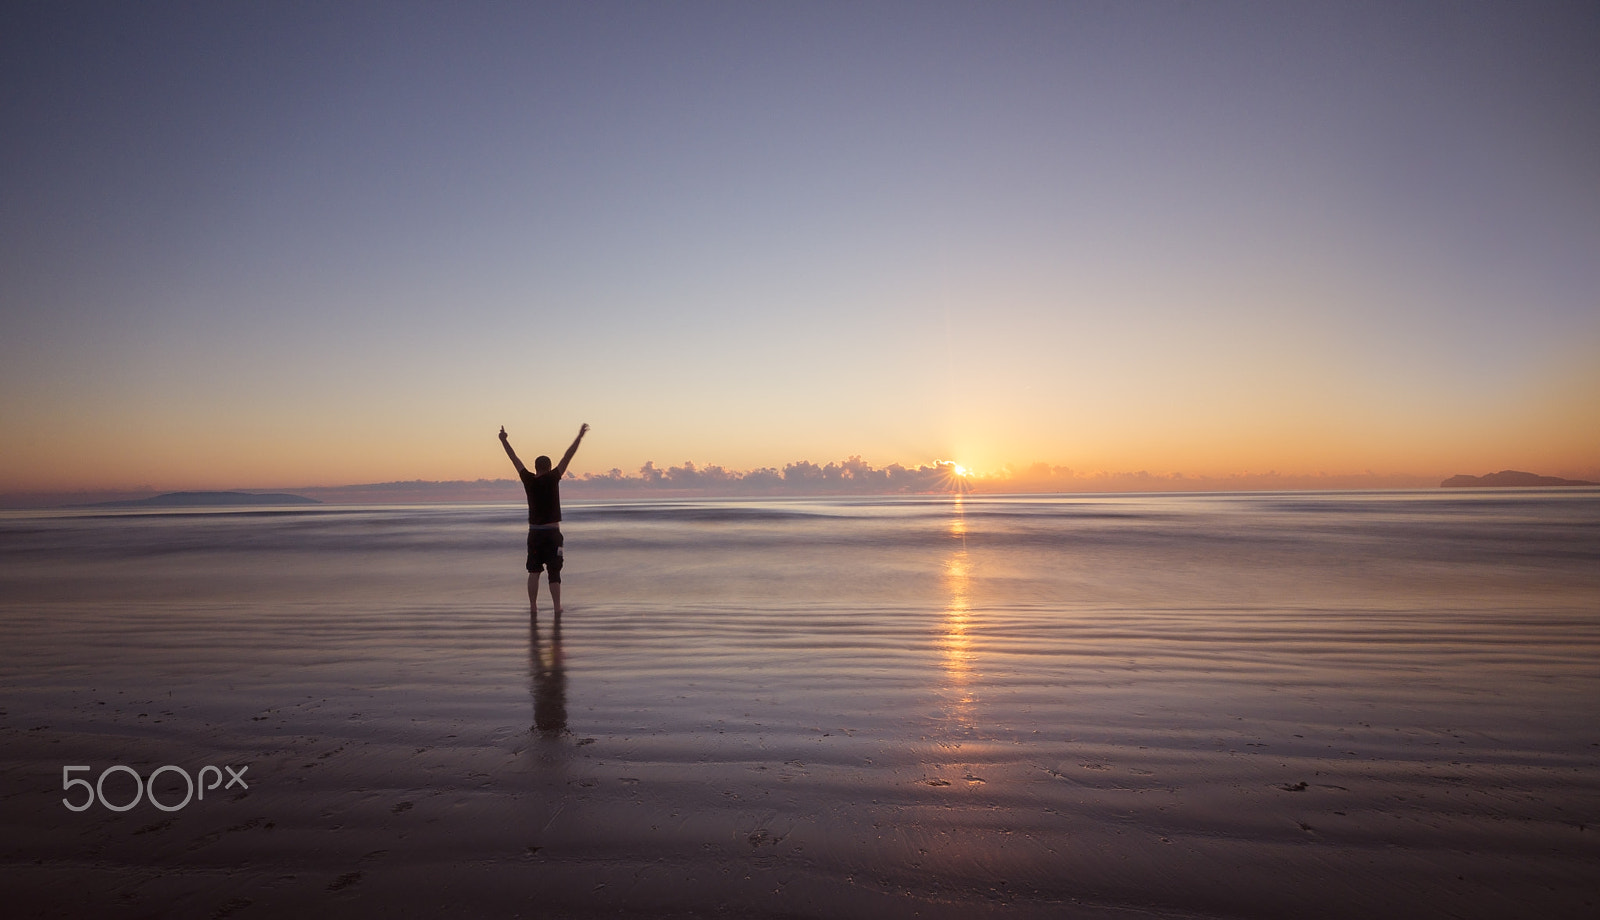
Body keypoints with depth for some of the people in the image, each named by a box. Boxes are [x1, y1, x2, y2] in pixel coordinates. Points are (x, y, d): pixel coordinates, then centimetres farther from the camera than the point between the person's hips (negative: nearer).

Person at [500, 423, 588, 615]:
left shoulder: (529, 480, 0)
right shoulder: (552, 479, -7)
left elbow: (514, 459, 9)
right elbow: (567, 457, -8)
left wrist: (504, 440, 19)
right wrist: (579, 437, -7)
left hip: (534, 533, 3)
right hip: (552, 532, -3)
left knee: (534, 571, 9)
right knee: (554, 571, 0)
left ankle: (533, 607, 6)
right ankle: (557, 608, 0)